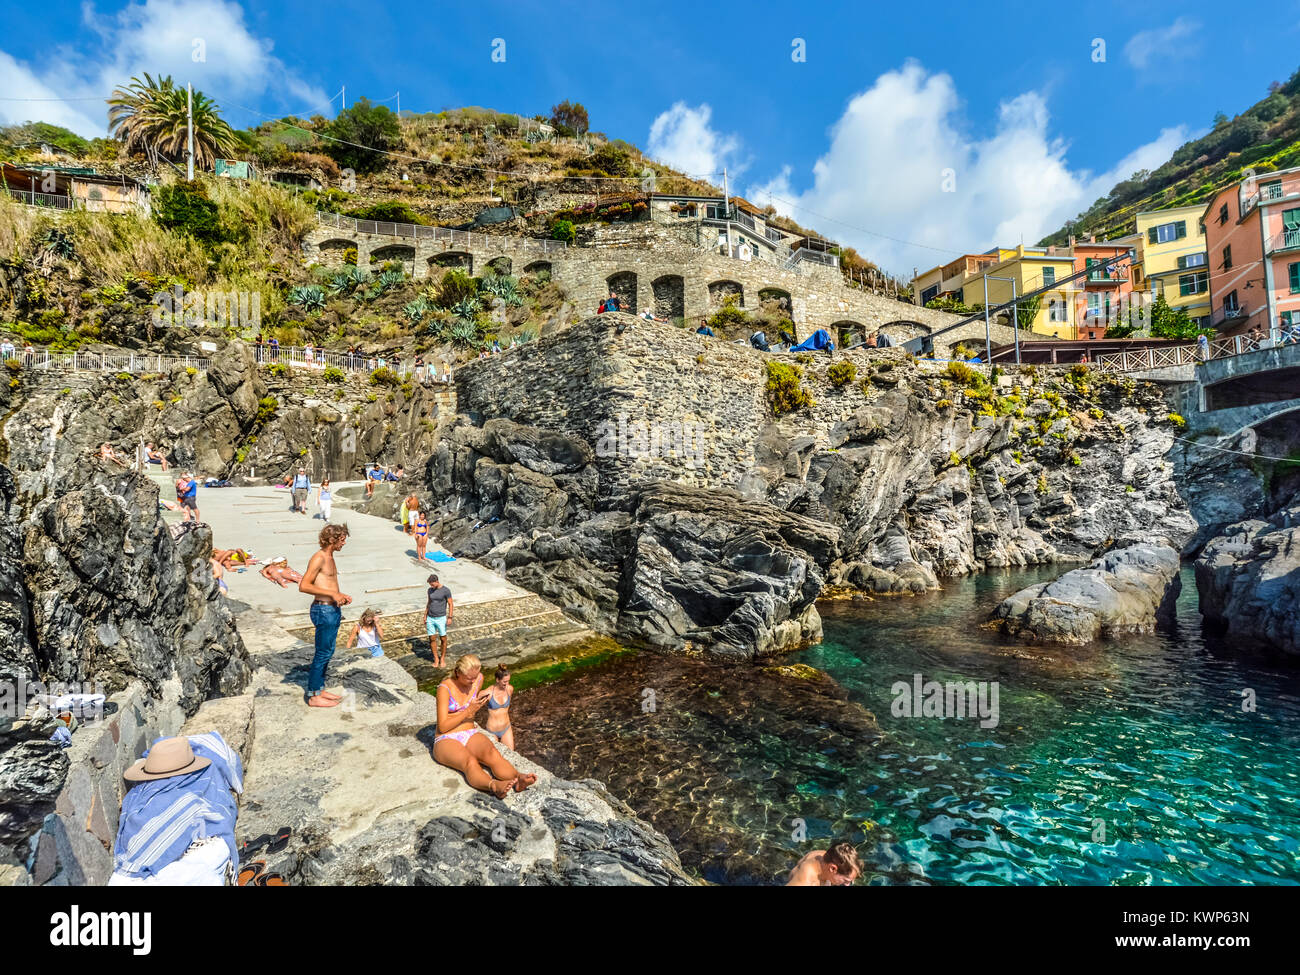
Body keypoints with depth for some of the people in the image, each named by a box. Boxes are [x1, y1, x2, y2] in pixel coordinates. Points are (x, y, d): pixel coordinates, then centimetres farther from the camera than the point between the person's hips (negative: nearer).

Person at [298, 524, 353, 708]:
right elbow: (304, 586, -21)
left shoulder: (330, 558, 15)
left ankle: (320, 689, 26)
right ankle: (313, 696, 7)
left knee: (328, 653, 16)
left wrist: (340, 596, 11)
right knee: (322, 654, -3)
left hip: (333, 610, 10)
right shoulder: (319, 558, -14)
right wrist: (332, 594, -22)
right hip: (323, 610, -10)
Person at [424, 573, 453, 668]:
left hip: (441, 618, -4)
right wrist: (425, 616, 14)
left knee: (443, 639, 1)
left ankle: (442, 659, 16)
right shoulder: (430, 590, 5)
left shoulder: (446, 590, -11)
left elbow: (450, 604, -9)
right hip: (430, 618, 4)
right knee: (432, 639, 4)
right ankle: (436, 659, 16)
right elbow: (429, 603, 16)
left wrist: (450, 617, -16)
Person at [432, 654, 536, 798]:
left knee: (492, 753, -32)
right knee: (470, 762, -39)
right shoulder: (445, 688, -13)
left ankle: (519, 779, -58)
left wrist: (479, 699, 3)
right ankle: (494, 786, -67)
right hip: (447, 741, -4)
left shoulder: (478, 679, 4)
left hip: (471, 735, 4)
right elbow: (443, 726, -14)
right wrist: (468, 711, -19)